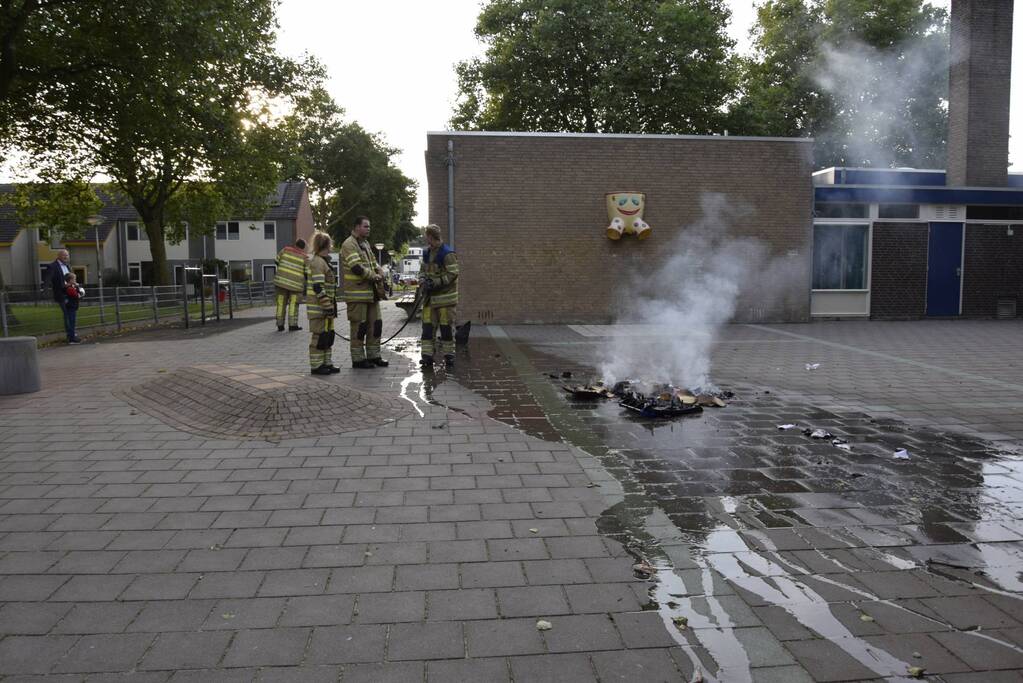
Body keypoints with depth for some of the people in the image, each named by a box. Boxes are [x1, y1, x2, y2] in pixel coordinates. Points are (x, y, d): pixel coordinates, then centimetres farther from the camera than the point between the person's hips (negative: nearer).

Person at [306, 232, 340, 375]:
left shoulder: (323, 262, 18)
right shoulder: (317, 262, -14)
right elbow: (318, 288, -21)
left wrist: (331, 306, 21)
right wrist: (328, 307, -21)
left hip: (326, 306, 10)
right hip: (318, 308, -10)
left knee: (328, 335, 14)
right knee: (319, 336, -4)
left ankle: (326, 363, 21)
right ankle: (316, 365, 2)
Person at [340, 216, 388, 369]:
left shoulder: (365, 244, 19)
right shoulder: (349, 244, -12)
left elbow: (374, 263, 21)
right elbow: (356, 267, -22)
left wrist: (379, 274, -1)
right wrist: (373, 276, -11)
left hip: (371, 292, 9)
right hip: (357, 293, -9)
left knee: (376, 324, 12)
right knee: (359, 326, -3)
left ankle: (373, 356, 22)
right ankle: (358, 359, 5)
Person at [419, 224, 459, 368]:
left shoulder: (448, 254, -12)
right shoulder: (427, 254, 13)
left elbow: (452, 274, -15)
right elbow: (423, 270, 21)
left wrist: (434, 283, -17)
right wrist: (423, 280, -2)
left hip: (445, 297, -6)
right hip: (430, 297, 7)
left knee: (447, 327, 2)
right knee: (428, 326, 1)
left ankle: (449, 355, 13)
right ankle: (427, 356, 5)